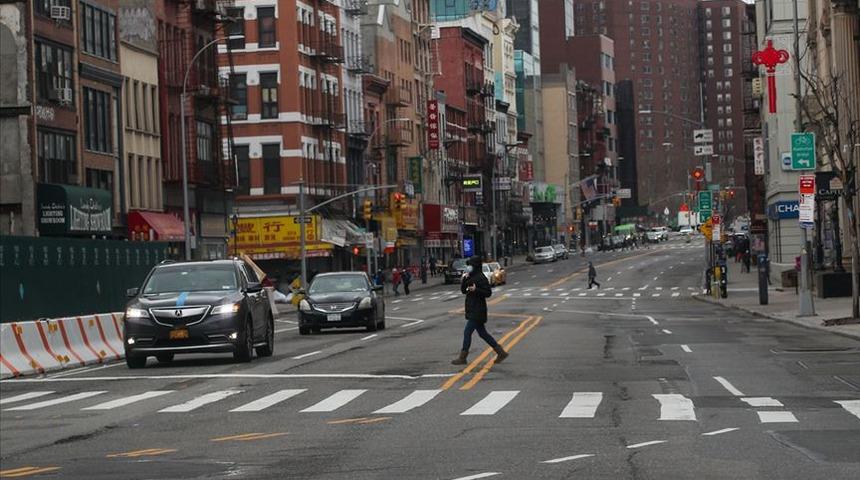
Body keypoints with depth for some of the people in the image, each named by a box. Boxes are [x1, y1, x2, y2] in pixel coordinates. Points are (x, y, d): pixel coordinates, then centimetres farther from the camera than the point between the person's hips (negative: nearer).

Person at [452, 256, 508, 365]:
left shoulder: (481, 278, -14)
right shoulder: (471, 277, 15)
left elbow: (488, 293, -17)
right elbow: (463, 290, 15)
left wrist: (476, 290, -30)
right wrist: (464, 280, -2)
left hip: (477, 311, -10)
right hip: (473, 311, 10)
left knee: (467, 332, -7)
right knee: (482, 333, 13)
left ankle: (462, 357, 0)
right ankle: (501, 352, 17)